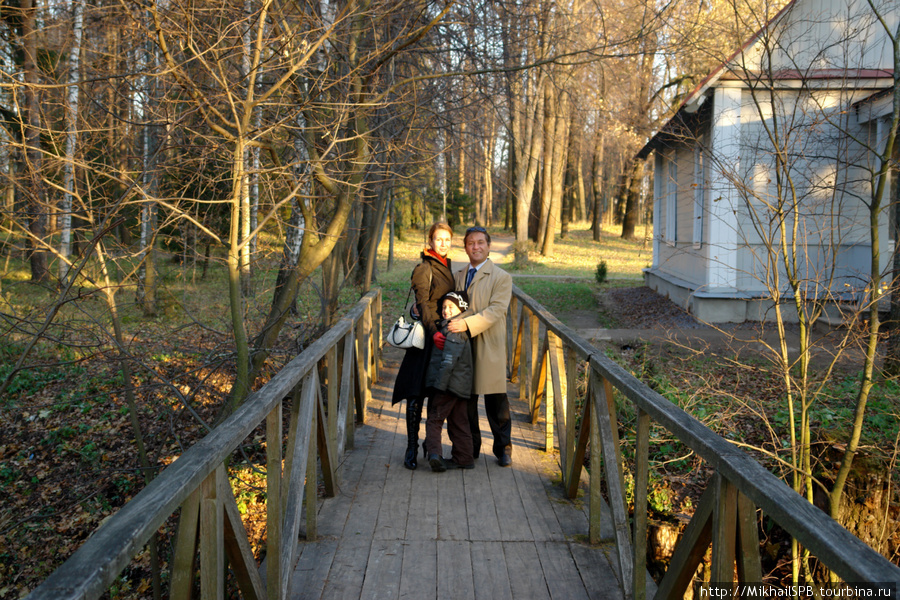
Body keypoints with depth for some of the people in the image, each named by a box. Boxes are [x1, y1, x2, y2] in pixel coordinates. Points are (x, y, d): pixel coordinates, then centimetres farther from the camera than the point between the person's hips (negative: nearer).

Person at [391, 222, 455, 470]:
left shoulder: (447, 268, 15)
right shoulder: (424, 269, -8)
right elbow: (422, 304, -16)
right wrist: (433, 331, -26)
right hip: (426, 336, -7)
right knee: (417, 392, -5)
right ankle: (412, 447, 2)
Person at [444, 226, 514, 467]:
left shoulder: (501, 277, -2)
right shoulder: (457, 275, 16)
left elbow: (496, 310, -14)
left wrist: (466, 324, -24)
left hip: (489, 349, -5)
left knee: (496, 401, 1)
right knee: (465, 399, 11)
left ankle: (503, 449, 16)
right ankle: (470, 447, 25)